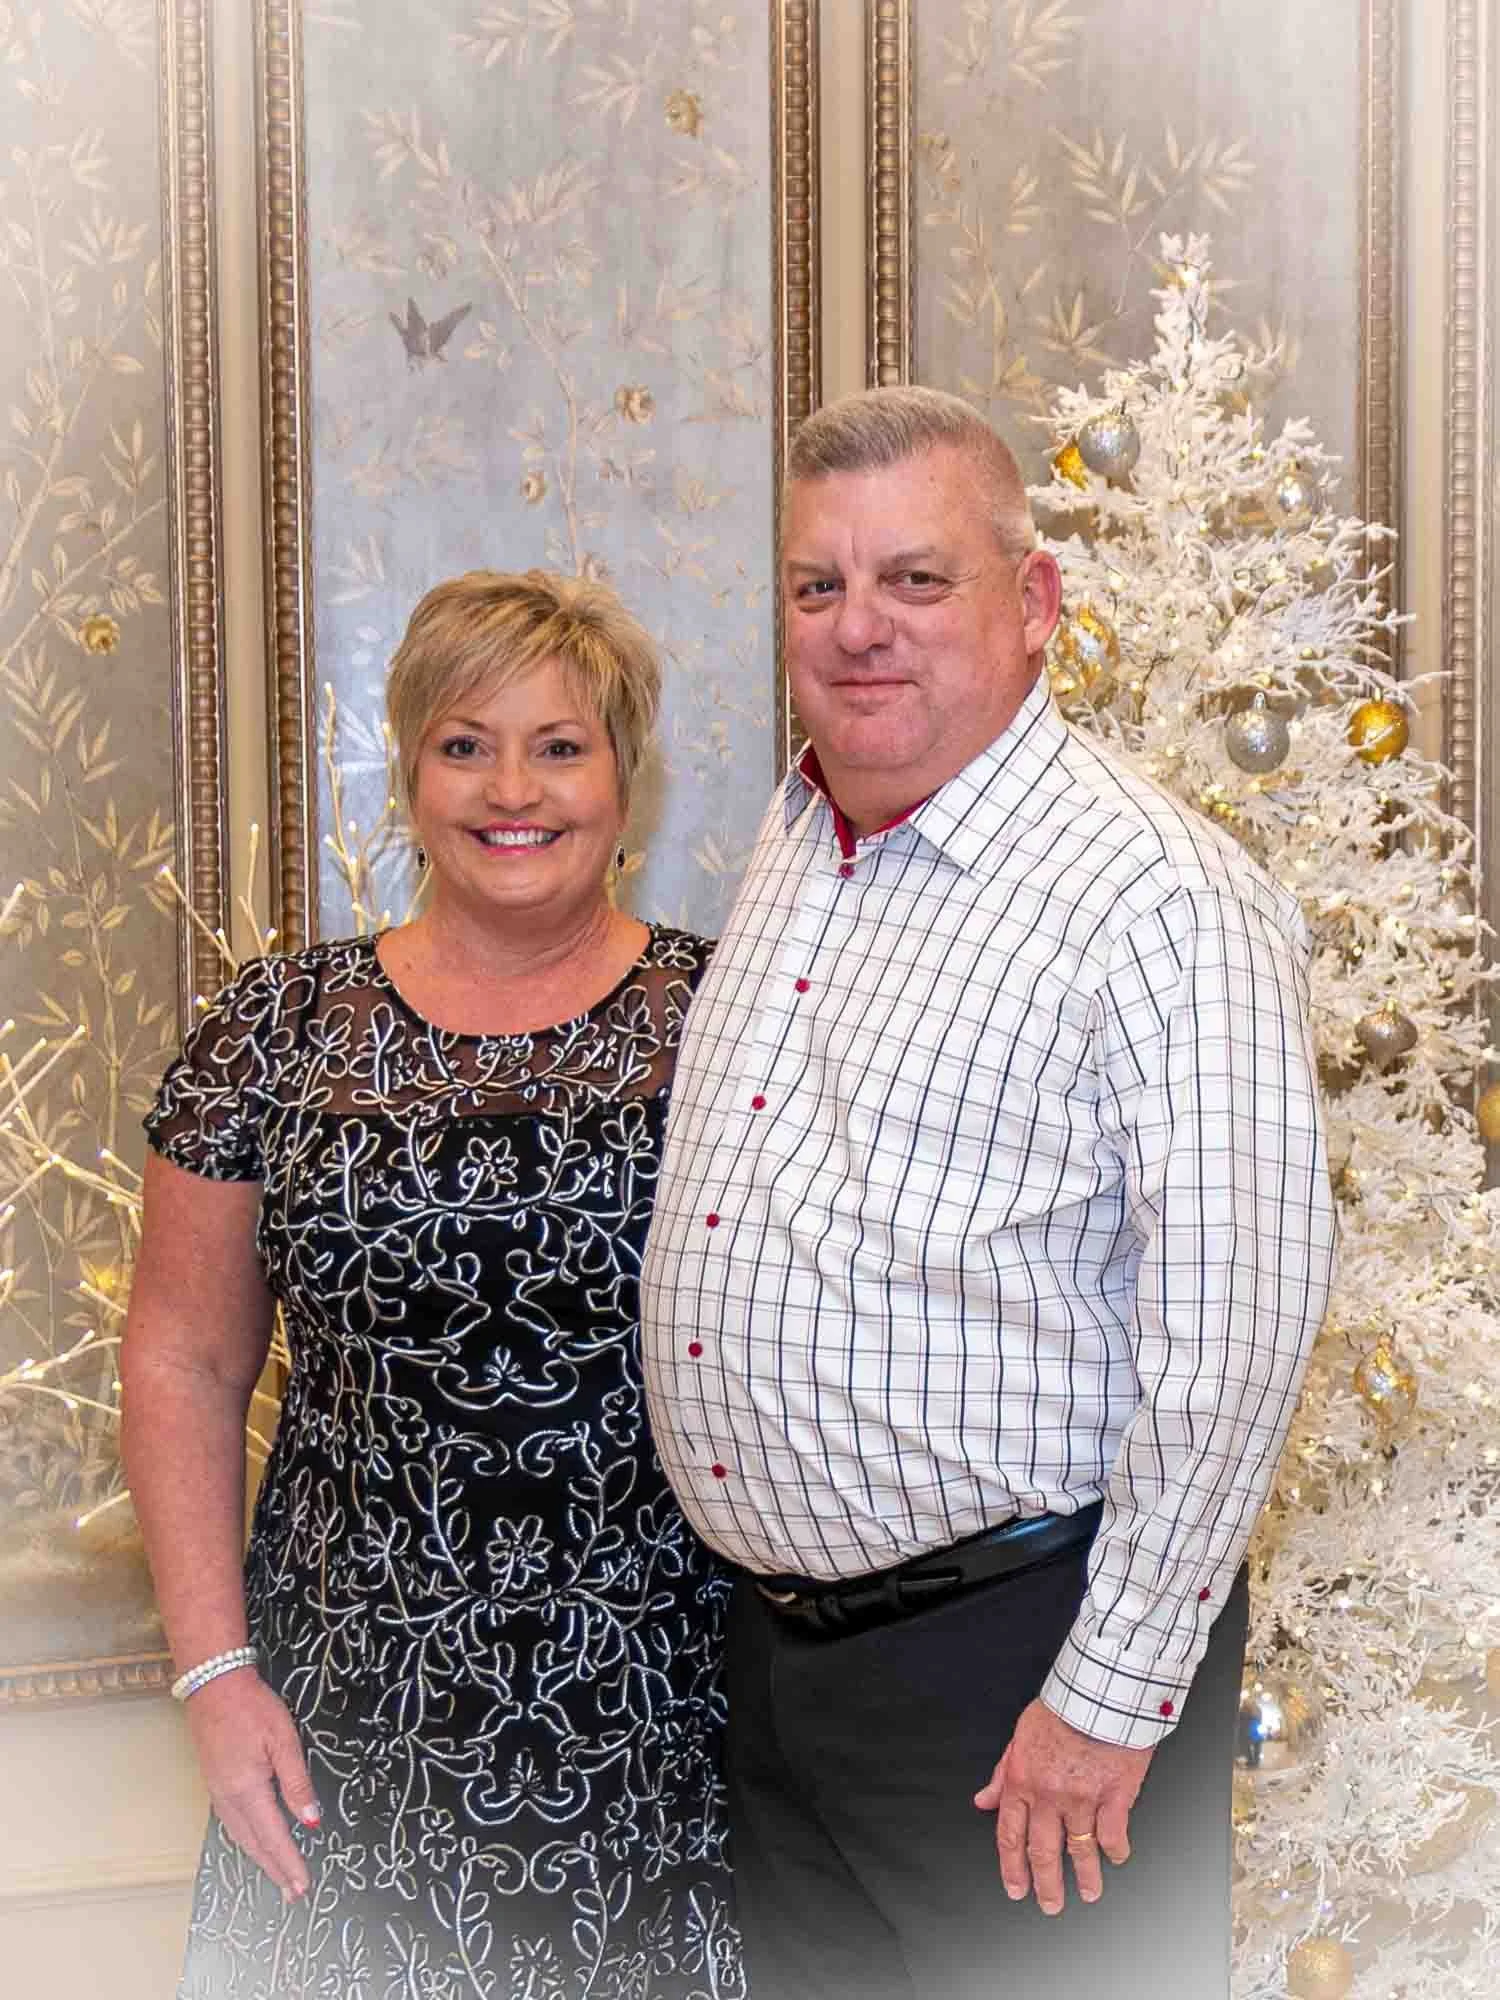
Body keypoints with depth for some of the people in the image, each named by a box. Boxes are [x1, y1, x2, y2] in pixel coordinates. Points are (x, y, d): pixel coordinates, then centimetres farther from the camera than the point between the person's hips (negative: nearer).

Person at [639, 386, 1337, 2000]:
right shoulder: (790, 840, 8)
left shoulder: (1158, 899, -17)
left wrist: (1112, 1698, -17)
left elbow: (1232, 1331, -20)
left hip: (1018, 1638, -7)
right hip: (771, 1629, 8)